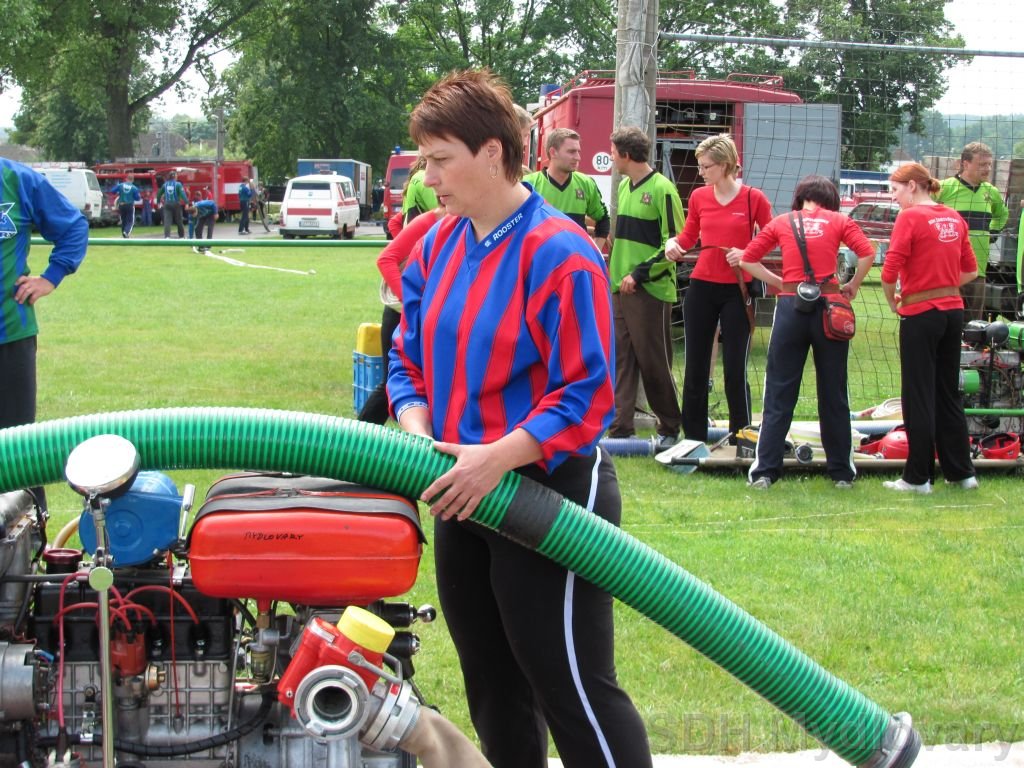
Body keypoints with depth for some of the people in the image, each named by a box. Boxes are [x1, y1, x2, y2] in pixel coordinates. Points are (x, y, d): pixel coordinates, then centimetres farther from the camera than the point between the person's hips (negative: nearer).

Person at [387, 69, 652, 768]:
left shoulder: (557, 252, -18)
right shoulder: (438, 245, 6)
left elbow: (588, 394, -20)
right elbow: (410, 359, 12)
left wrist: (497, 458, -26)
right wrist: (417, 435, -7)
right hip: (463, 494, 8)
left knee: (574, 686, -4)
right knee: (492, 683, 18)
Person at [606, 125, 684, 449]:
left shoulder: (662, 189, -11)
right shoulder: (624, 186, 14)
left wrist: (640, 274, -16)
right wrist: (616, 272, 15)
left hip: (651, 291, -8)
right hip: (621, 289, 8)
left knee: (653, 362, -2)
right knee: (621, 360, 5)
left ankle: (670, 428, 12)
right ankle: (620, 429, 7)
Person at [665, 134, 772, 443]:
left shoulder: (753, 198, -7)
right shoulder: (698, 197, 4)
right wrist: (674, 243, -5)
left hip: (738, 290, -4)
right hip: (702, 287, 4)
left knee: (736, 369, -1)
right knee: (695, 366, 8)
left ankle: (741, 437, 9)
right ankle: (693, 437, 16)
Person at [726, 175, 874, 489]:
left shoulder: (781, 222, 10)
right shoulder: (838, 220, 6)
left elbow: (747, 260, 9)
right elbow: (867, 253, -7)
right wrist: (853, 285, 7)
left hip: (791, 307, 0)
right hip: (829, 307, 0)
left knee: (779, 393, 5)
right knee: (833, 394, 8)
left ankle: (764, 470, 0)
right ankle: (842, 472, 14)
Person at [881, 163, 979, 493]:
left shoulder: (910, 217, -12)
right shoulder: (954, 218, 8)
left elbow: (890, 272, -17)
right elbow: (970, 271, 13)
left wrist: (893, 302, -1)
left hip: (921, 315, -7)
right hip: (953, 311, 7)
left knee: (918, 396, 2)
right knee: (949, 393, 15)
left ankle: (918, 477, 7)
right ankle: (961, 471, 20)